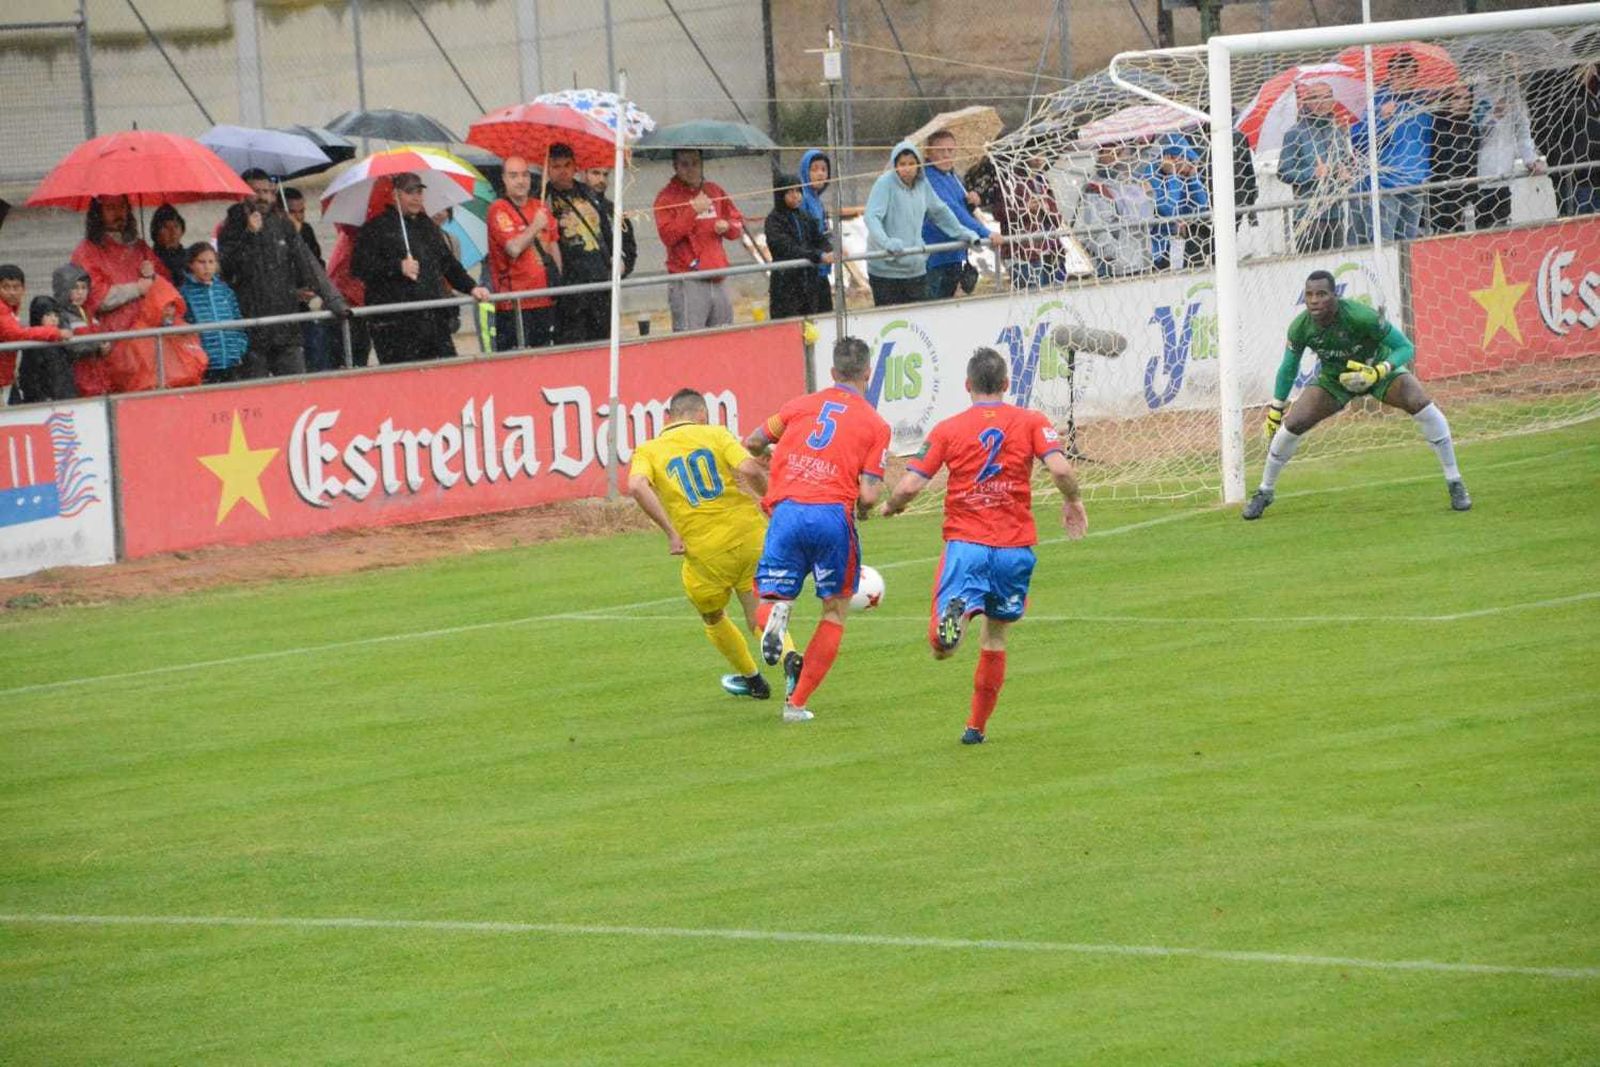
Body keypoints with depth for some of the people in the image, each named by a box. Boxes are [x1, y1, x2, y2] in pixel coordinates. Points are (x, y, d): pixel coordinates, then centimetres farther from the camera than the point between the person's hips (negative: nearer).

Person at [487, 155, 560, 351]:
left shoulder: (540, 207, 14)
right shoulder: (499, 210, -7)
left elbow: (554, 245, 21)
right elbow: (514, 248, -19)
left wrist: (558, 280, 15)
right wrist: (536, 226, -9)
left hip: (545, 300, 7)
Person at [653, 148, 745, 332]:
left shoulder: (714, 191, 16)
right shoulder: (667, 197, -1)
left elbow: (738, 224, 22)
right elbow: (667, 235, -13)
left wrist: (727, 226, 0)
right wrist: (693, 210, -18)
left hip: (717, 281, 6)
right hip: (688, 284, -6)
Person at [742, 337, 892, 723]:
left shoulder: (800, 405, 14)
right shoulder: (876, 425, 6)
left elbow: (752, 443, 24)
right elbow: (868, 495, -3)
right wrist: (862, 511, 20)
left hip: (786, 511, 2)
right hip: (833, 514, -2)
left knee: (769, 600, 14)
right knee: (836, 611, 17)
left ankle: (776, 618, -26)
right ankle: (797, 703, 10)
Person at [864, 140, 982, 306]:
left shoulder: (922, 184, 8)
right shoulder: (885, 183, -11)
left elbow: (941, 212, 22)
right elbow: (872, 218, -22)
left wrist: (964, 234, 22)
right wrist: (886, 243, -38)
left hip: (916, 267, 6)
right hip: (886, 269, -6)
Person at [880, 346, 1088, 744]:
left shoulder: (948, 430, 3)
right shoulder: (1031, 422, 3)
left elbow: (909, 487, -2)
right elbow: (1060, 469, -12)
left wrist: (891, 506, 20)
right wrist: (1073, 501, 9)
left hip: (964, 543, -1)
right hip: (1015, 547, 1)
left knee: (940, 648, -8)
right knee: (995, 638, 19)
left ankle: (953, 614, -43)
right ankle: (977, 726, 21)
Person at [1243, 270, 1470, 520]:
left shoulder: (1360, 316, -35)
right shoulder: (1301, 328, -23)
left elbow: (1406, 347, -27)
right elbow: (1288, 368, -3)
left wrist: (1377, 372, -43)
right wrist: (1275, 410, 3)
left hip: (1380, 366, -3)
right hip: (1334, 377, 3)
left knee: (1420, 403, -28)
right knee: (1293, 423, -15)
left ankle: (1454, 483, -13)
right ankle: (1265, 492, 10)